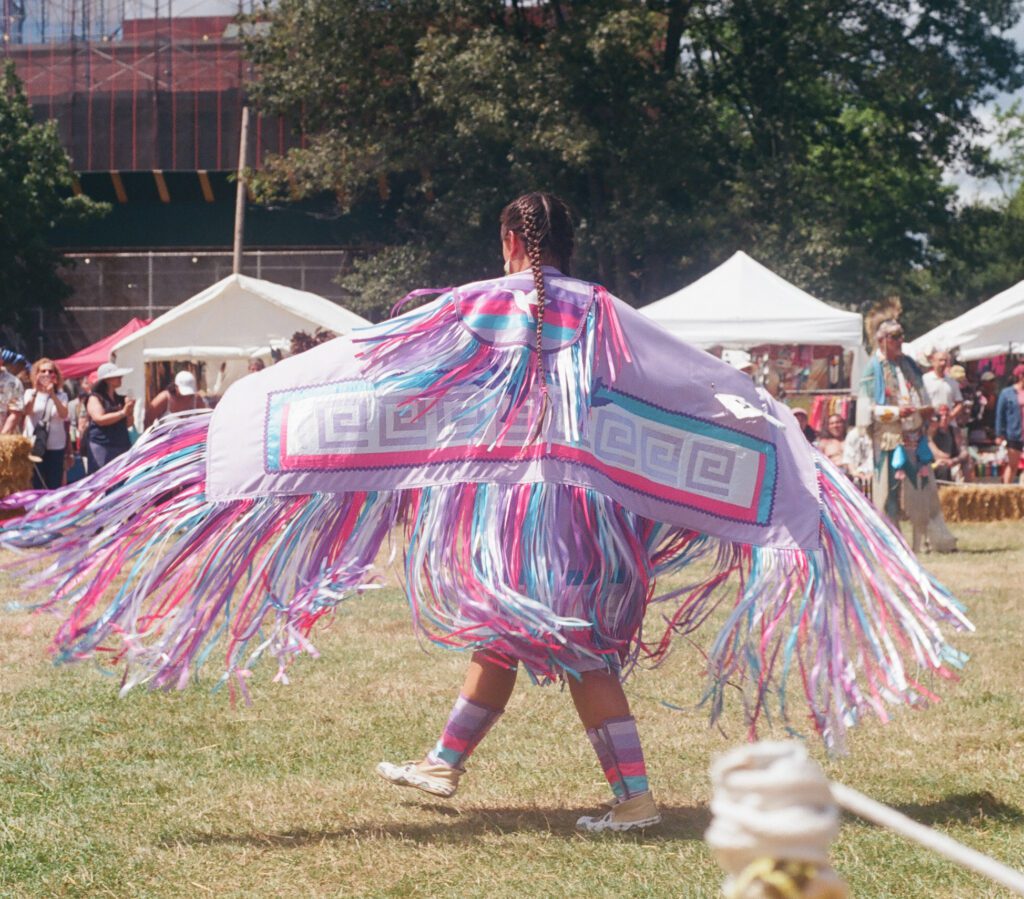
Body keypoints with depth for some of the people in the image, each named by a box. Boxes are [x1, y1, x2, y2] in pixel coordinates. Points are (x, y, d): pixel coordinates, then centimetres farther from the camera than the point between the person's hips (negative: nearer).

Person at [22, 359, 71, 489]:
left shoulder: (61, 395, 6)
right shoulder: (30, 393, 6)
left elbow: (64, 415, -11)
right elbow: (27, 411, -12)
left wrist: (52, 394, -20)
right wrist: (36, 391, -20)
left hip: (55, 447, 0)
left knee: (54, 487, 0)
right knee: (35, 486, -2)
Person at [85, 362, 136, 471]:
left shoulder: (120, 399, 16)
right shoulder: (95, 398, -2)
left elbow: (128, 423, 20)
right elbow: (100, 419, -16)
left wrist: (130, 412, -1)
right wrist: (122, 413, -18)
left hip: (122, 446, 6)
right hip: (101, 447, -6)